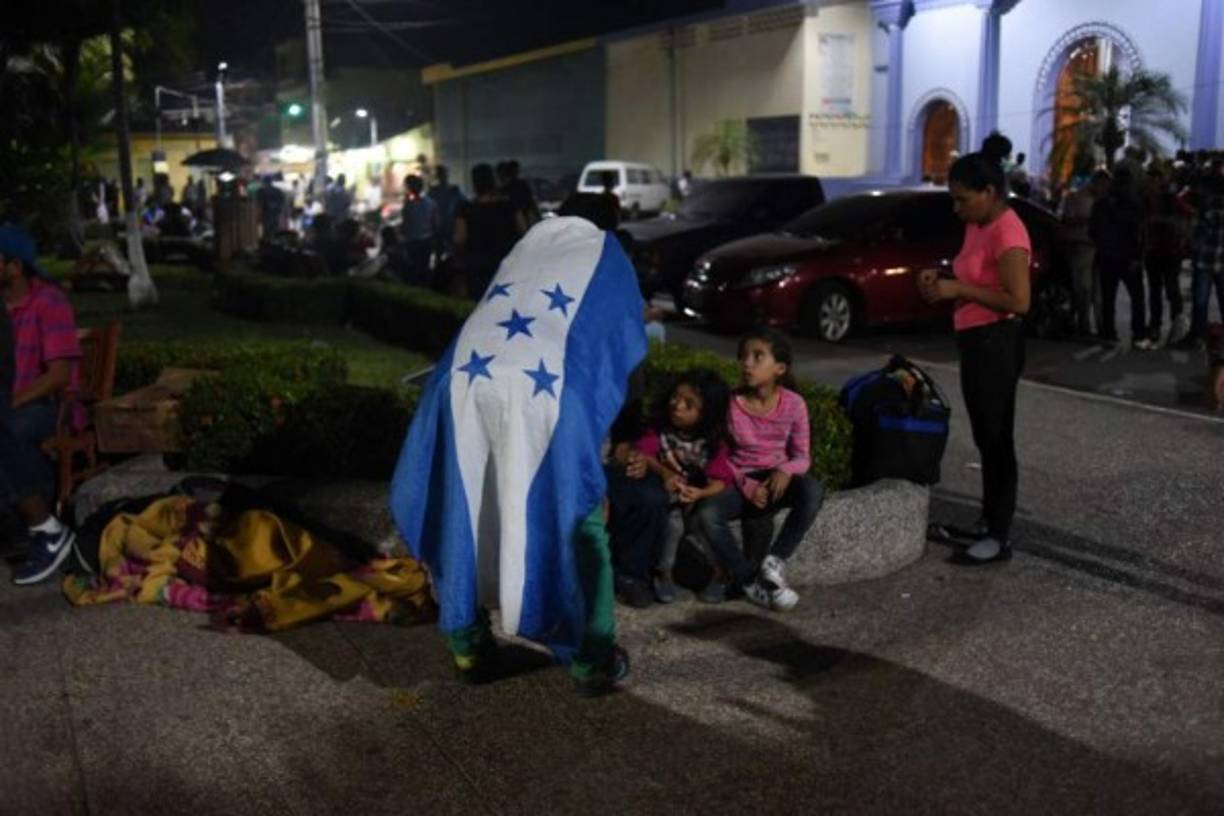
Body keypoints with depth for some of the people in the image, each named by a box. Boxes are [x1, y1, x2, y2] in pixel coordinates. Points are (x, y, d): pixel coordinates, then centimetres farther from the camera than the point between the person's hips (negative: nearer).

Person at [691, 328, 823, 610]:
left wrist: (785, 471, -24)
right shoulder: (731, 404, -9)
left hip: (776, 479, 0)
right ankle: (750, 581, -12)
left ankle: (774, 561, -16)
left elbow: (802, 456, -1)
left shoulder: (793, 404, -7)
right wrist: (747, 486, -17)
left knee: (813, 490, -34)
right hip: (739, 481, 0)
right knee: (705, 515, -31)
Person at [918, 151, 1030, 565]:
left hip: (997, 344, -10)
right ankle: (988, 522, 28)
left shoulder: (1007, 232, -19)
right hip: (975, 341, 10)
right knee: (985, 437, 17)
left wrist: (957, 290, -22)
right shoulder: (977, 226, 10)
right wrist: (943, 281, 4)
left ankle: (1000, 537, 5)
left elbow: (1019, 300, -24)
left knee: (997, 438, -3)